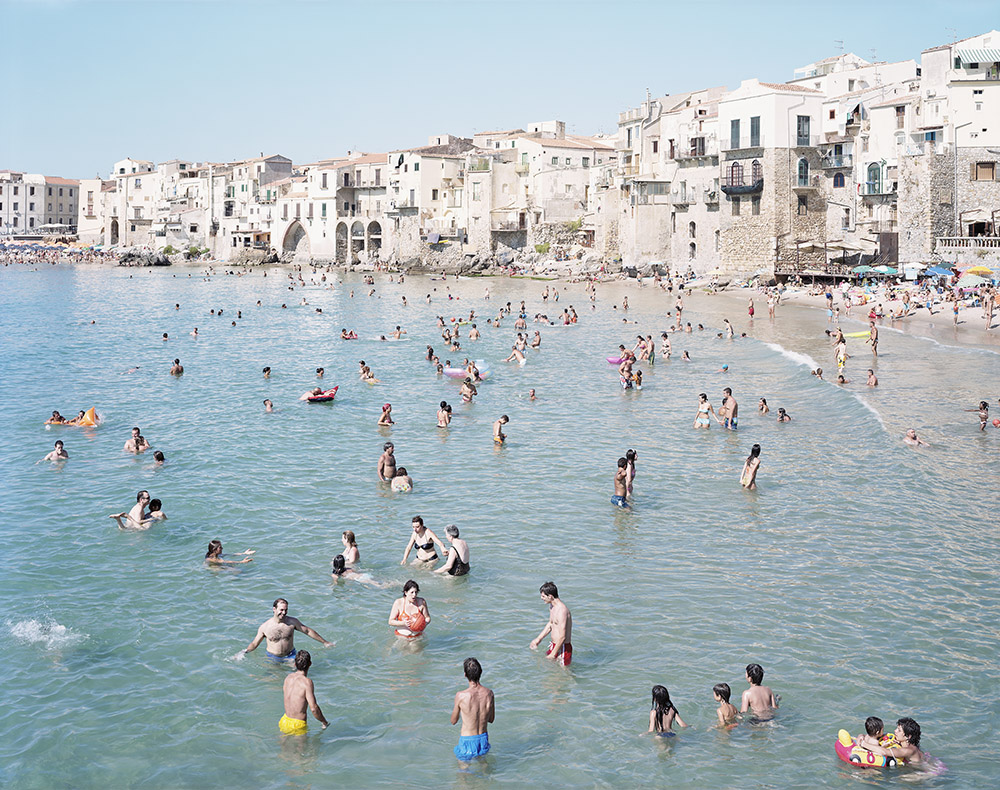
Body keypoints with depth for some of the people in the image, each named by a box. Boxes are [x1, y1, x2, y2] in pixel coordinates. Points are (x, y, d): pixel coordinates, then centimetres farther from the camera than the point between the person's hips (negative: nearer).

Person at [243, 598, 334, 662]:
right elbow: (254, 643, 5)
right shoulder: (265, 626, -7)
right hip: (272, 658, 0)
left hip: (290, 656, 0)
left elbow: (308, 631, 5)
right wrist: (245, 652, -9)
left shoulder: (293, 622, -5)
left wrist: (325, 643, 10)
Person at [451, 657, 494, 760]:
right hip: (484, 743, 3)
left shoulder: (461, 696, -19)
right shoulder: (489, 693, -8)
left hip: (467, 745, -3)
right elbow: (491, 719, 6)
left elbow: (453, 721, -4)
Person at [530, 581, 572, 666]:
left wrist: (553, 654, -21)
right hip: (553, 646, 10)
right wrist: (538, 639, 26)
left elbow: (562, 637, -26)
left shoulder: (562, 610, -25)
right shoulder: (551, 606, 6)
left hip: (563, 648, -10)